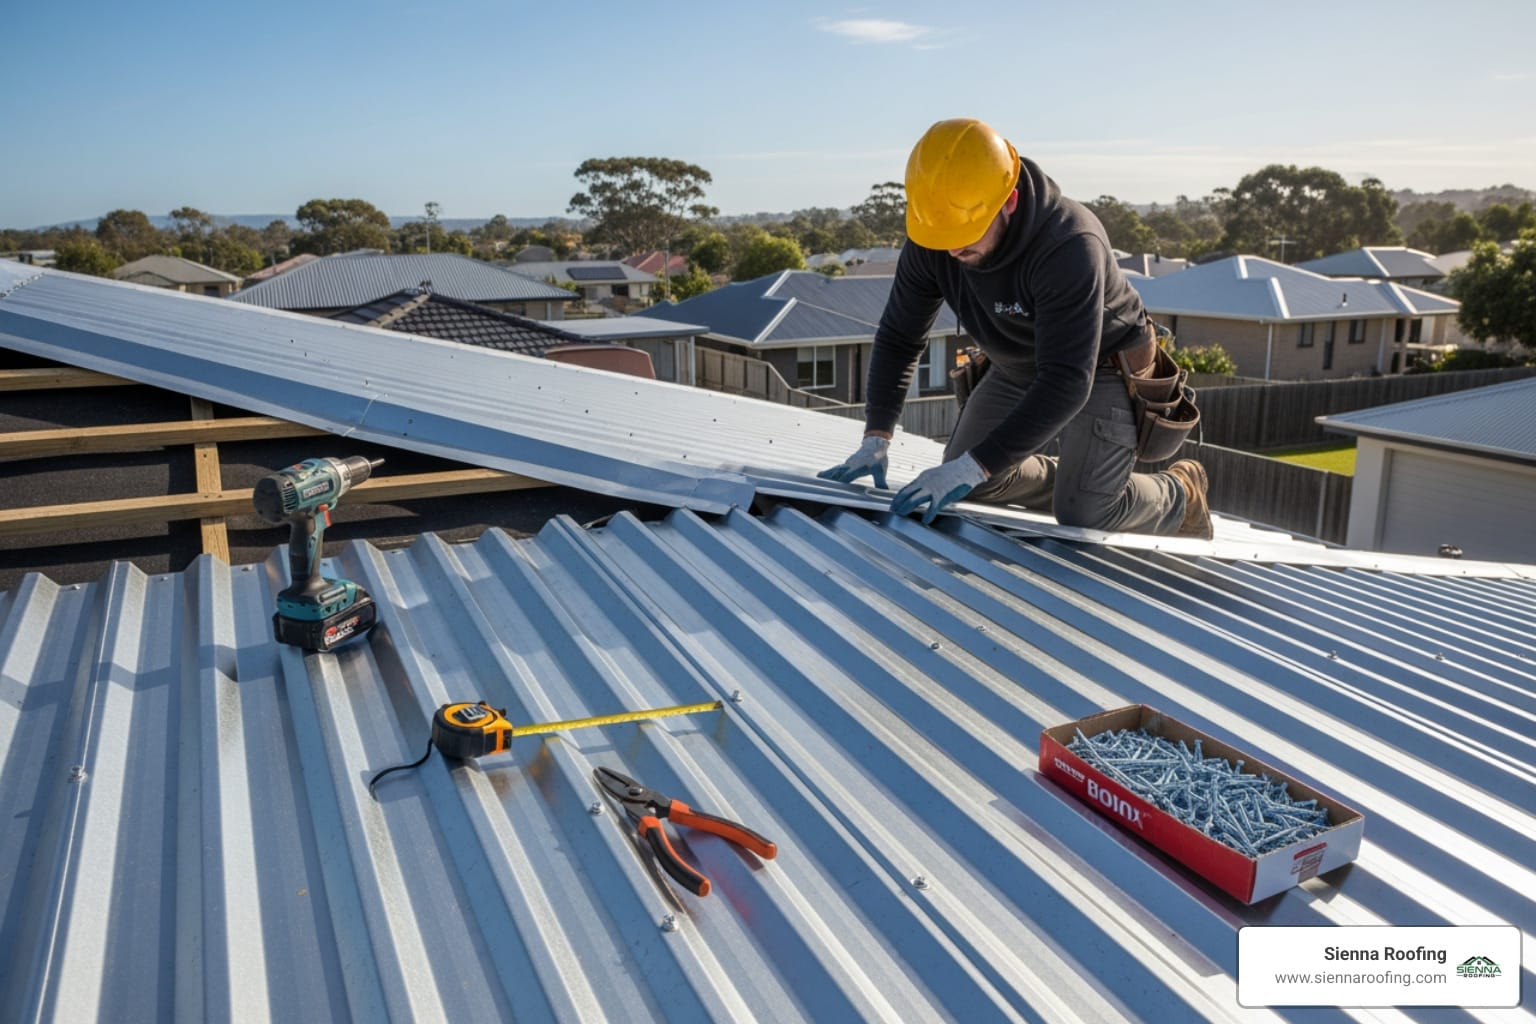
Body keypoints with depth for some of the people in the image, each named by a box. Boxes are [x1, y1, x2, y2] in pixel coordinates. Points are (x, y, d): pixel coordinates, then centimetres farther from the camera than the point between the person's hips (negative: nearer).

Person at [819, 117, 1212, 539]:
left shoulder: (1069, 246, -38)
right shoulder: (929, 241, -20)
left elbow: (1067, 383, -42)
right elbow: (898, 337, -10)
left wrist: (973, 466, -46)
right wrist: (876, 437, -21)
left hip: (1103, 367, -6)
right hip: (1018, 370, 6)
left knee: (1082, 515, -17)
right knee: (968, 485, 4)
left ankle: (1179, 495, 15)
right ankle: (1086, 484, 25)